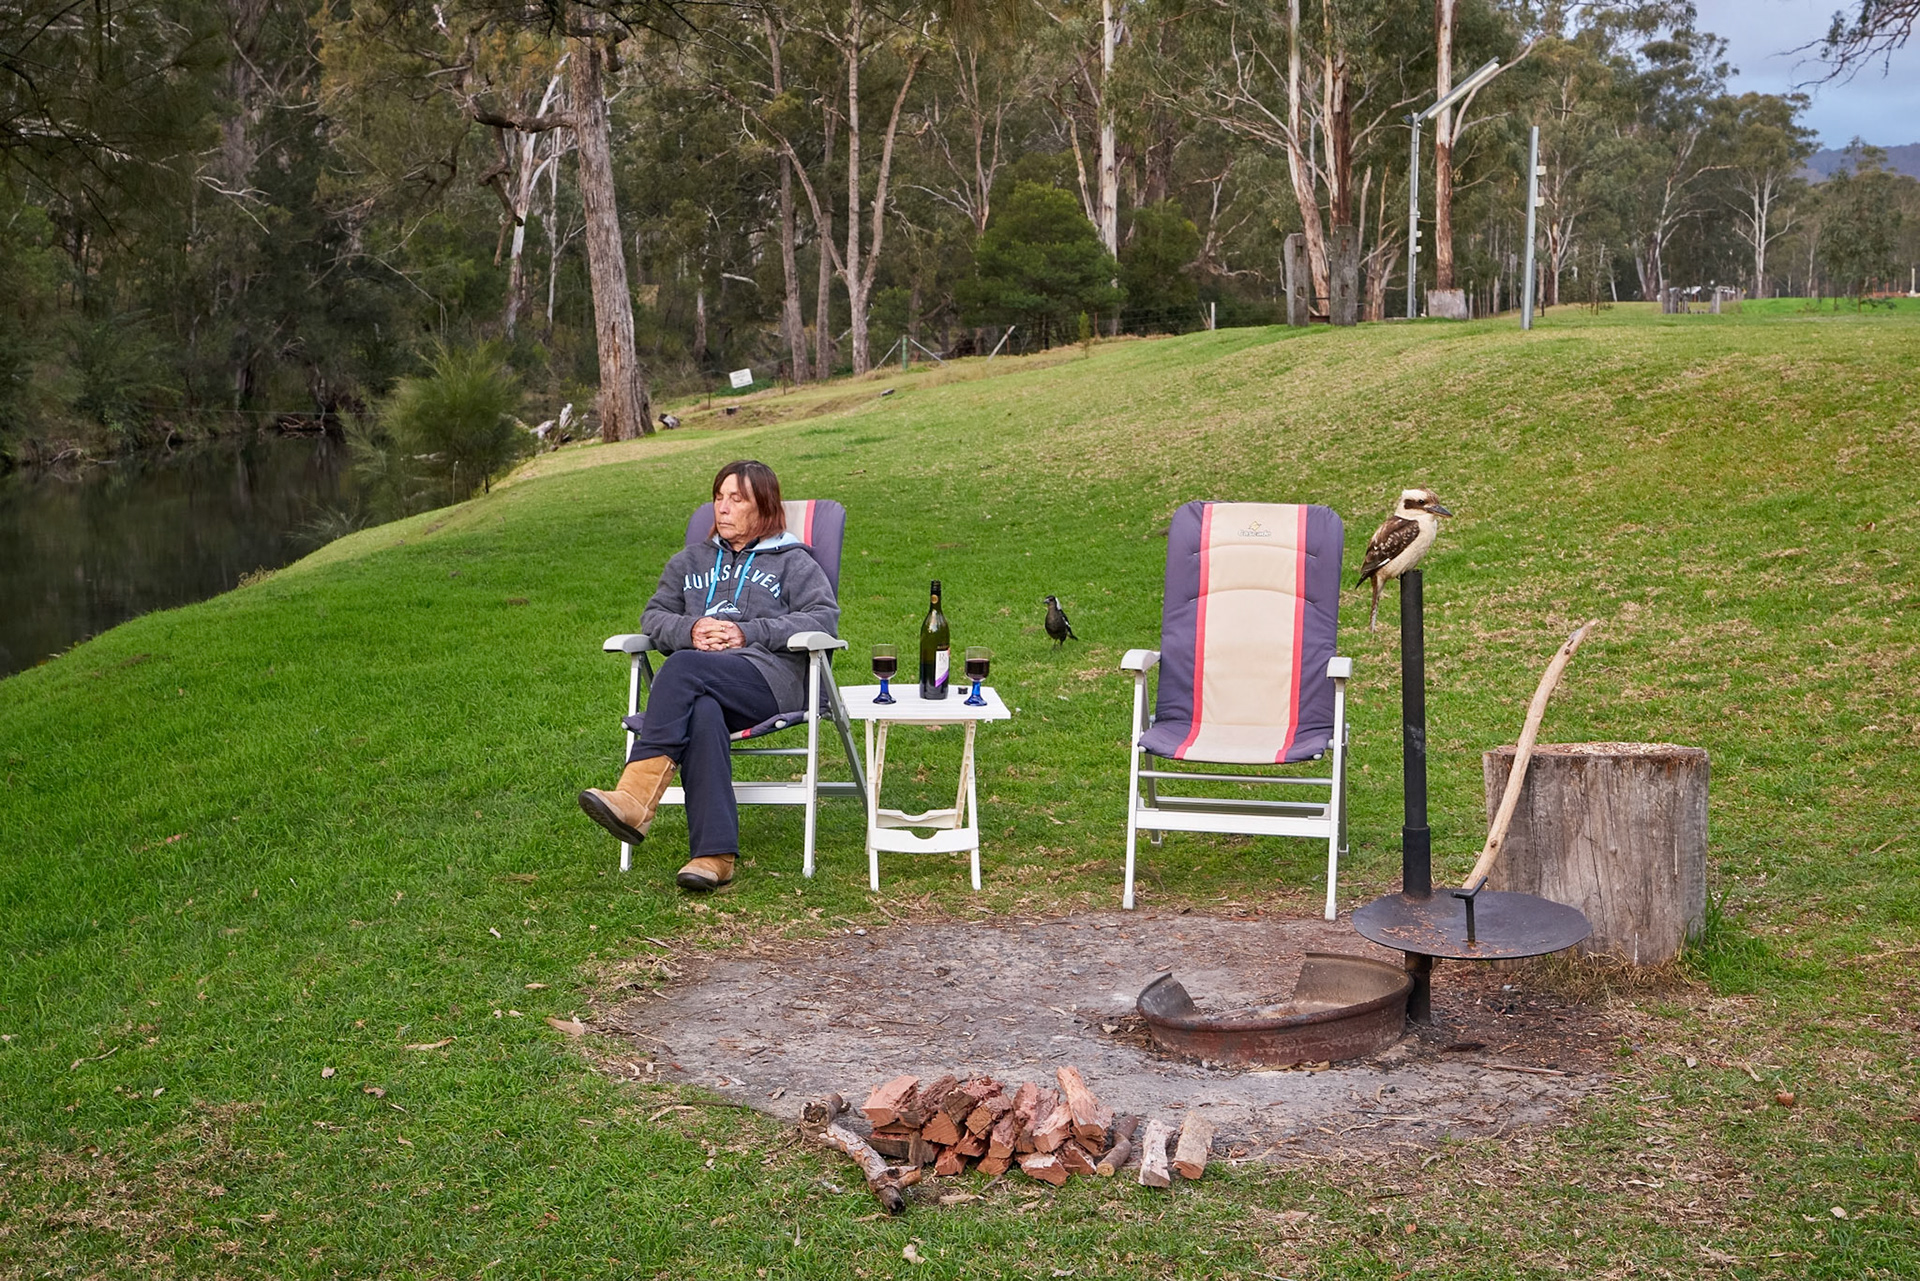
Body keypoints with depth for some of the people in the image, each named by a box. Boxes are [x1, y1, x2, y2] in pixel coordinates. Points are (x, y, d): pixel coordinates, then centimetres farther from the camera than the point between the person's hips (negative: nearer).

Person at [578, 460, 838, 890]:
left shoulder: (792, 562, 19)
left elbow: (824, 616, 3)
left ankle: (636, 800, -45)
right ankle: (714, 855, -47)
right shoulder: (690, 560, 33)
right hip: (699, 685, 3)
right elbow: (654, 616, 25)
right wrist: (690, 629, 0)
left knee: (683, 667, -34)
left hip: (767, 675, -3)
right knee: (701, 715, -37)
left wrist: (747, 633, -6)